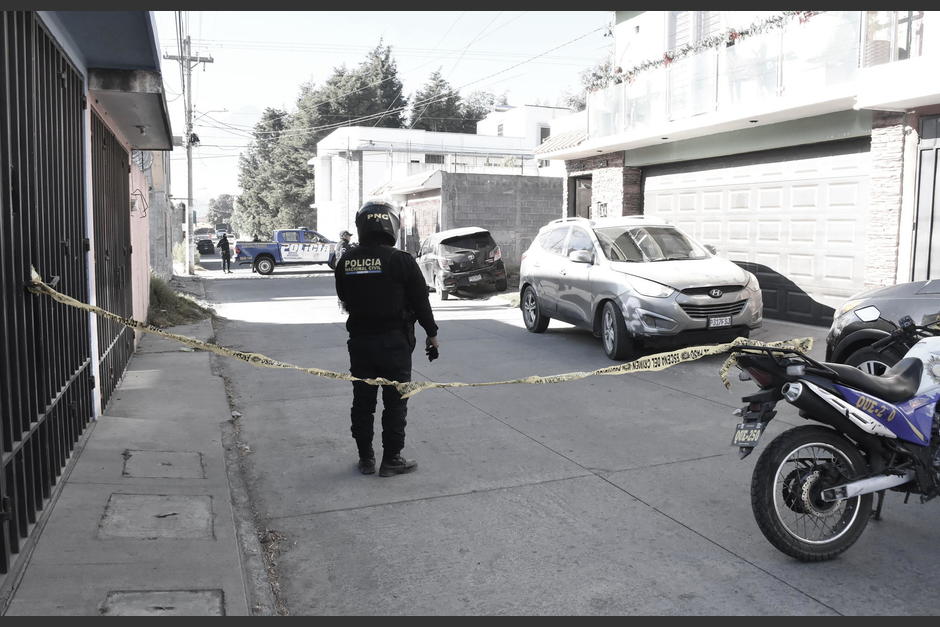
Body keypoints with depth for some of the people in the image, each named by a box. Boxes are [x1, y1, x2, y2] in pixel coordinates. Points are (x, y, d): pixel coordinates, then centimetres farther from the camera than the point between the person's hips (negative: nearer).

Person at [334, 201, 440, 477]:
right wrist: (432, 334, 3)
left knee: (362, 401, 13)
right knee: (395, 402, 7)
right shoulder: (401, 260, -13)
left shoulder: (346, 262, -1)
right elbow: (420, 301, -8)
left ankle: (365, 458, 22)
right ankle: (391, 460, 13)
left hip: (359, 340, 4)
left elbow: (344, 300, 10)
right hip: (394, 341, -4)